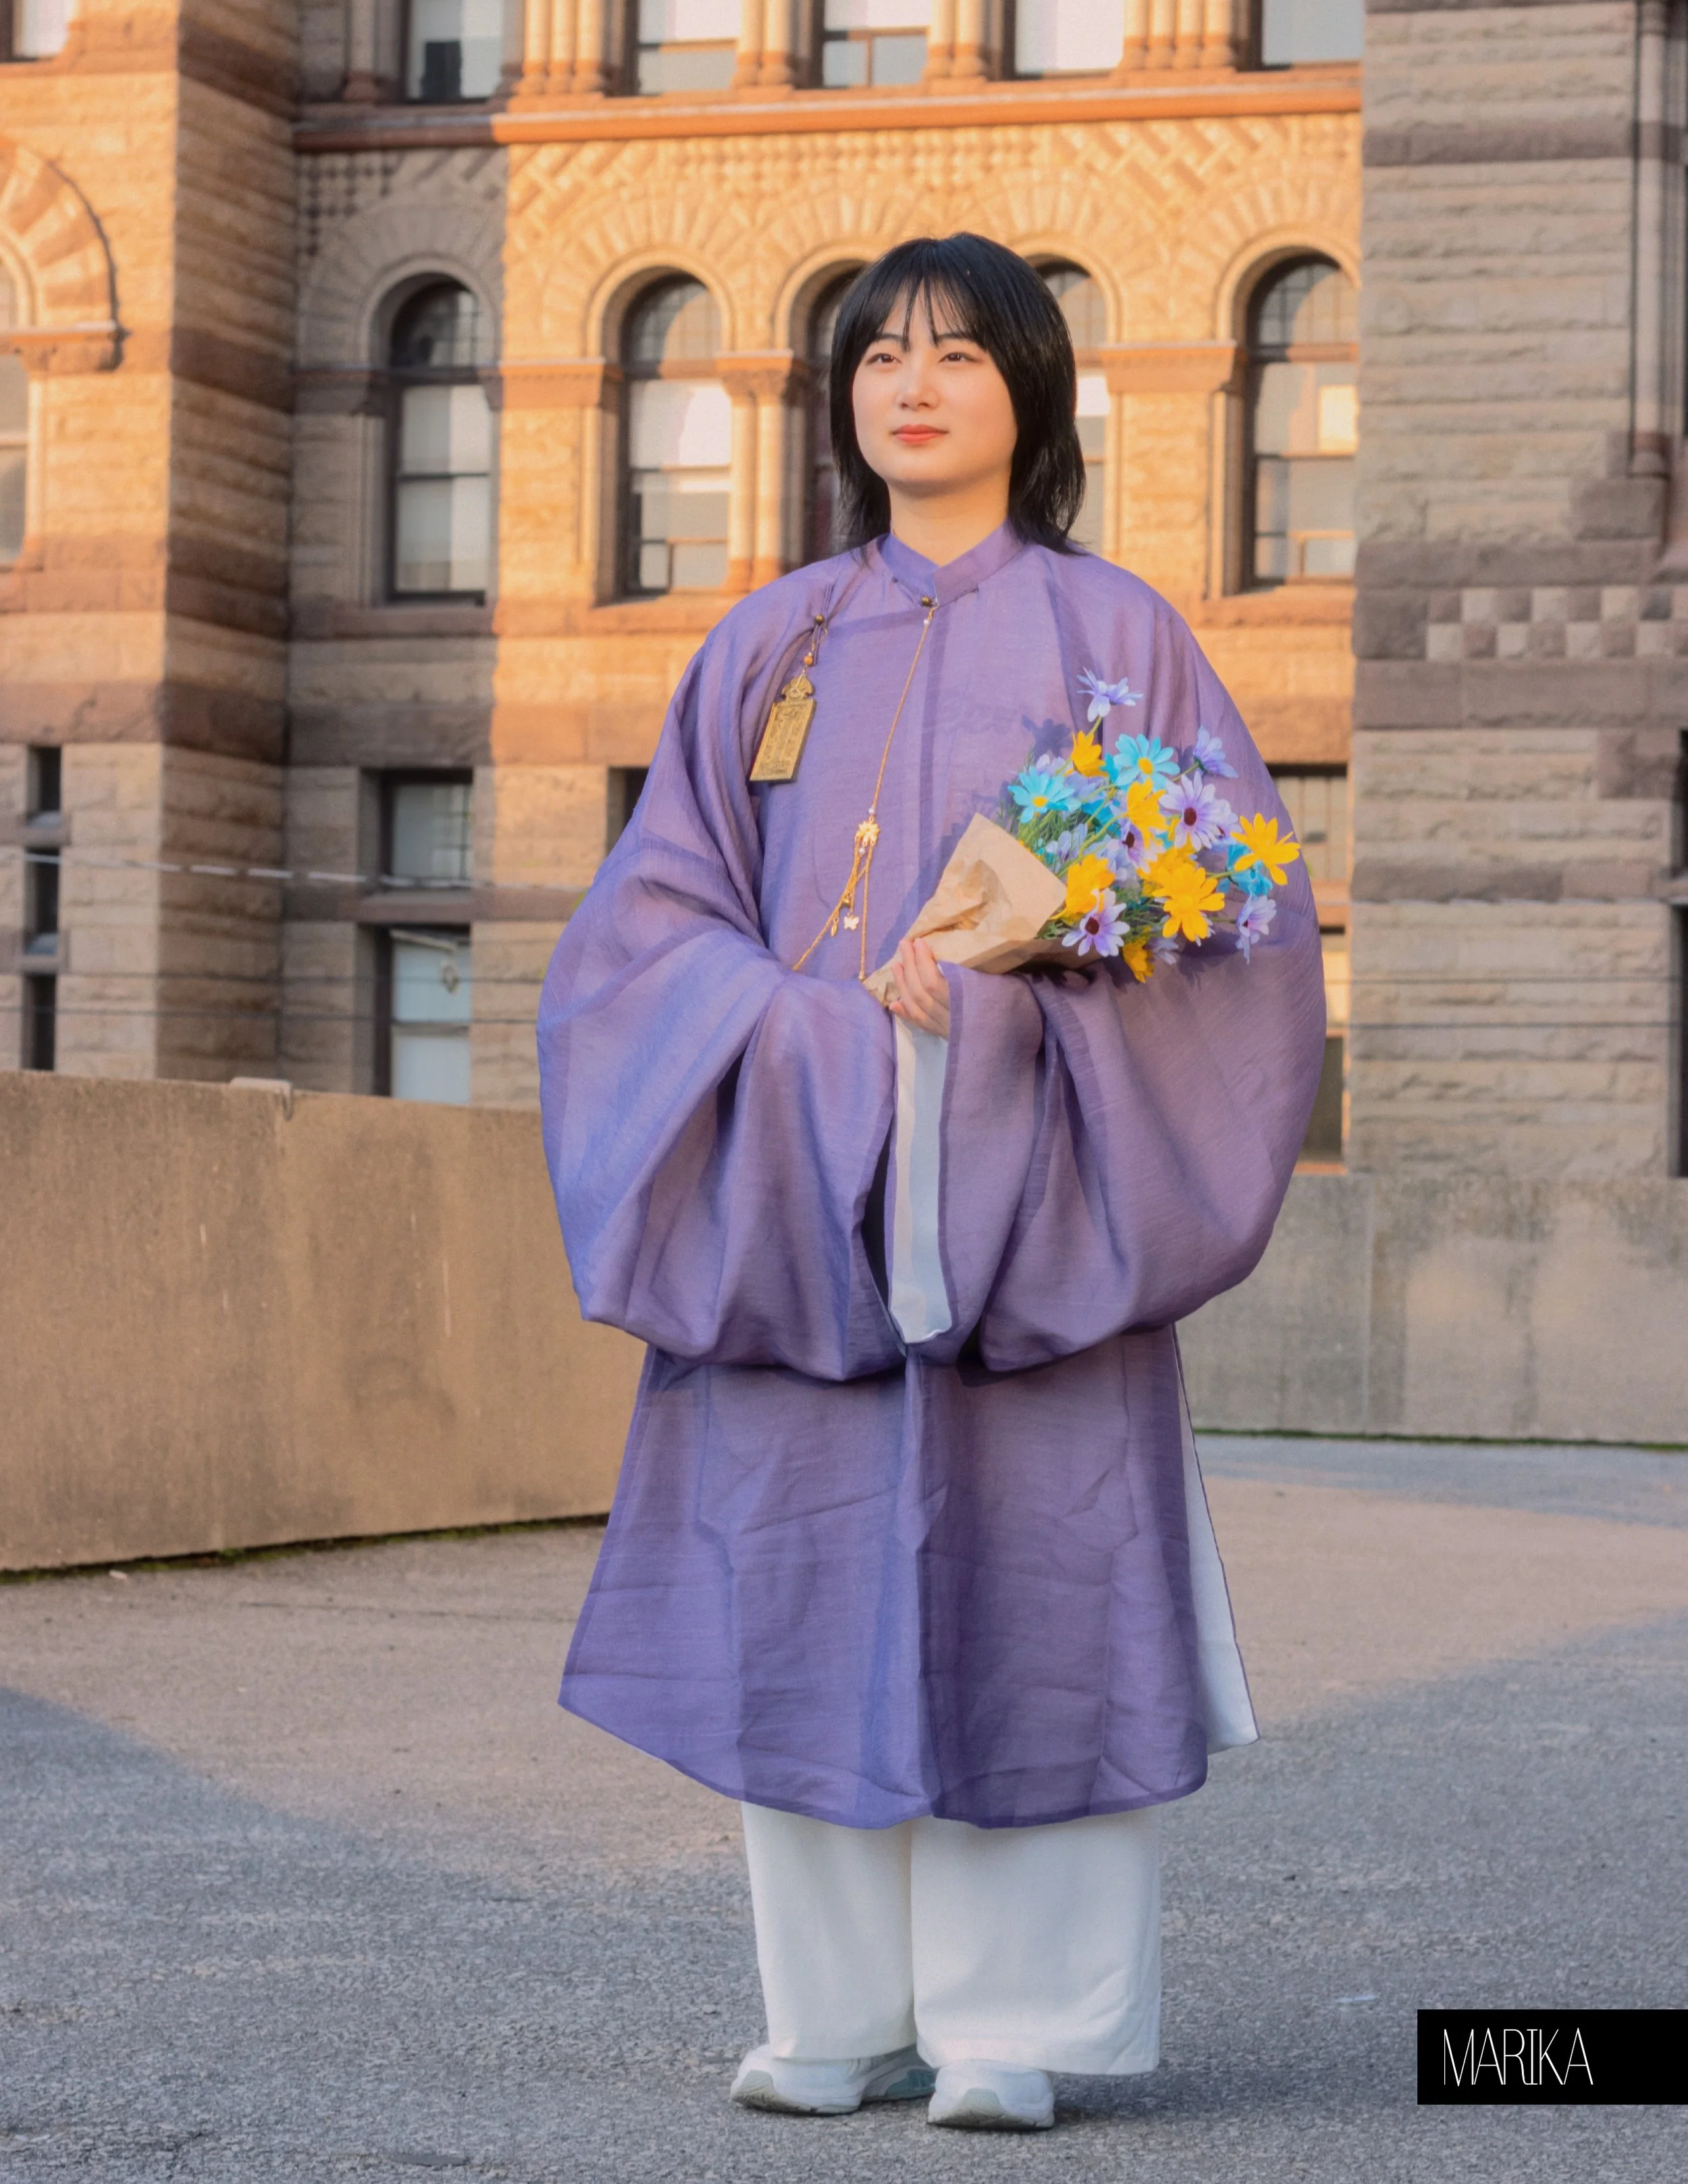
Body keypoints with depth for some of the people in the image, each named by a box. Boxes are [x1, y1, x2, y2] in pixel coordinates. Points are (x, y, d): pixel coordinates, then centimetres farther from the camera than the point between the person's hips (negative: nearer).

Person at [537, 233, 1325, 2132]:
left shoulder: (1109, 634, 6)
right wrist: (823, 1015, -11)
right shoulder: (771, 647, 13)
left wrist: (1025, 978, -15)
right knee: (810, 1582, -1)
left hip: (1017, 1187, -2)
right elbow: (653, 911, 8)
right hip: (798, 1181, 2)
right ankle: (843, 2012, 6)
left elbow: (1234, 904, 0)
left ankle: (1012, 2020, 0)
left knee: (1019, 1581, -6)